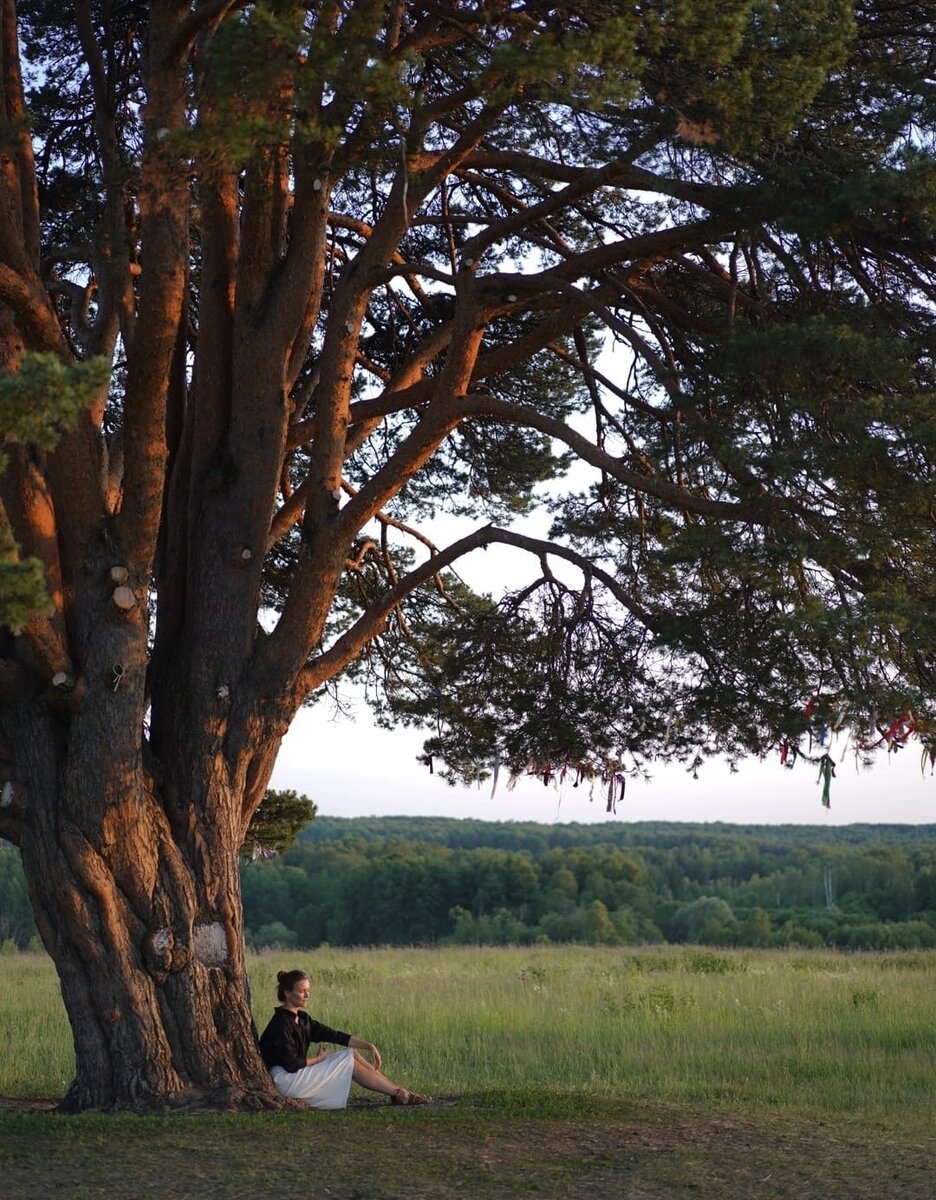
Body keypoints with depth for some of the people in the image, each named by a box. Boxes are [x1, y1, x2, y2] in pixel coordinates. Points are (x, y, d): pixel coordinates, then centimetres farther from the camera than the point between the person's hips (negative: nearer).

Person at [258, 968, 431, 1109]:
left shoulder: (301, 1019, 10)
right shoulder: (281, 1024, -18)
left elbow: (333, 1035, 5)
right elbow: (290, 1064, -23)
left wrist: (368, 1046, -3)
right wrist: (317, 1059, -6)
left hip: (299, 1074, 9)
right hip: (286, 1080, -9)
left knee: (352, 1054, -1)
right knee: (350, 1061, -10)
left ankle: (401, 1091, -4)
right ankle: (400, 1095, -7)